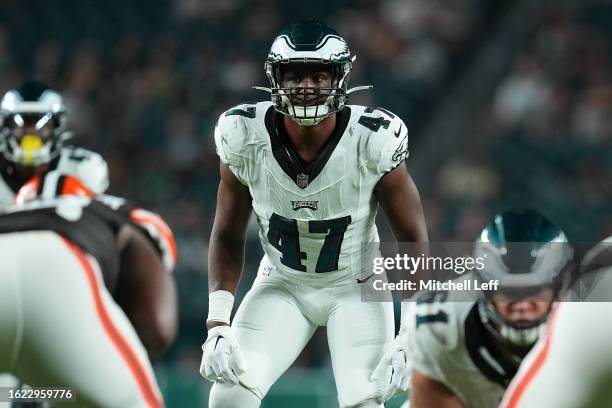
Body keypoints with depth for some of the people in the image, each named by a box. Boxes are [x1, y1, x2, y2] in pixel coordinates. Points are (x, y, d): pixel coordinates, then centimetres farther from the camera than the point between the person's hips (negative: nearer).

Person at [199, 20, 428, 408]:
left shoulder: (372, 142, -24)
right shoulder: (246, 139, -19)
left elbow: (414, 243, -14)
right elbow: (228, 237, -4)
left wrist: (412, 338, -22)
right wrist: (218, 325, -14)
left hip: (355, 286, -1)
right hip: (282, 284, 1)